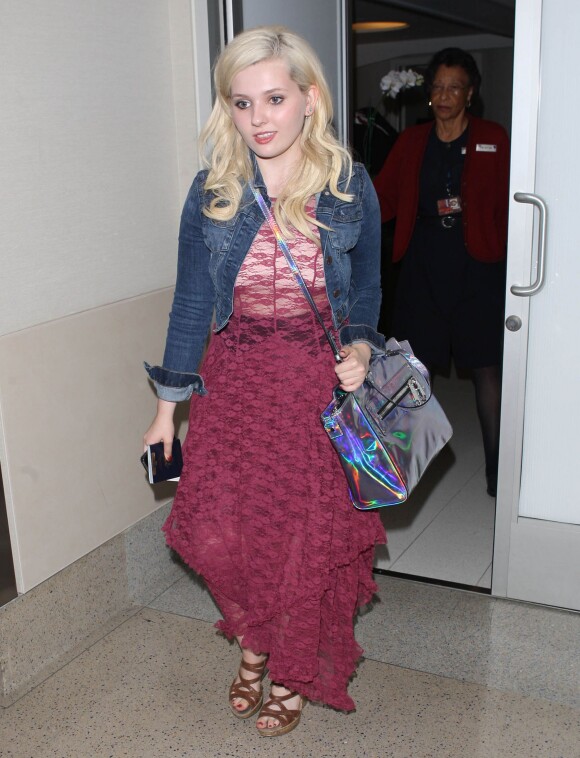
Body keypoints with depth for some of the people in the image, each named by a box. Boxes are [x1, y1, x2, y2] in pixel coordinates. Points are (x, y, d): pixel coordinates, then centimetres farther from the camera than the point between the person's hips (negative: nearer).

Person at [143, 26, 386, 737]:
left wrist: (360, 347, -10)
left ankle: (292, 671, 32)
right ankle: (254, 639, 27)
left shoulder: (350, 187, -3)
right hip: (234, 381, 1)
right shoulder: (212, 191, -3)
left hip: (320, 385, 0)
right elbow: (191, 302, 1)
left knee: (308, 535, 4)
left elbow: (366, 289, 9)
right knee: (214, 529, -7)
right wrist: (167, 407, 2)